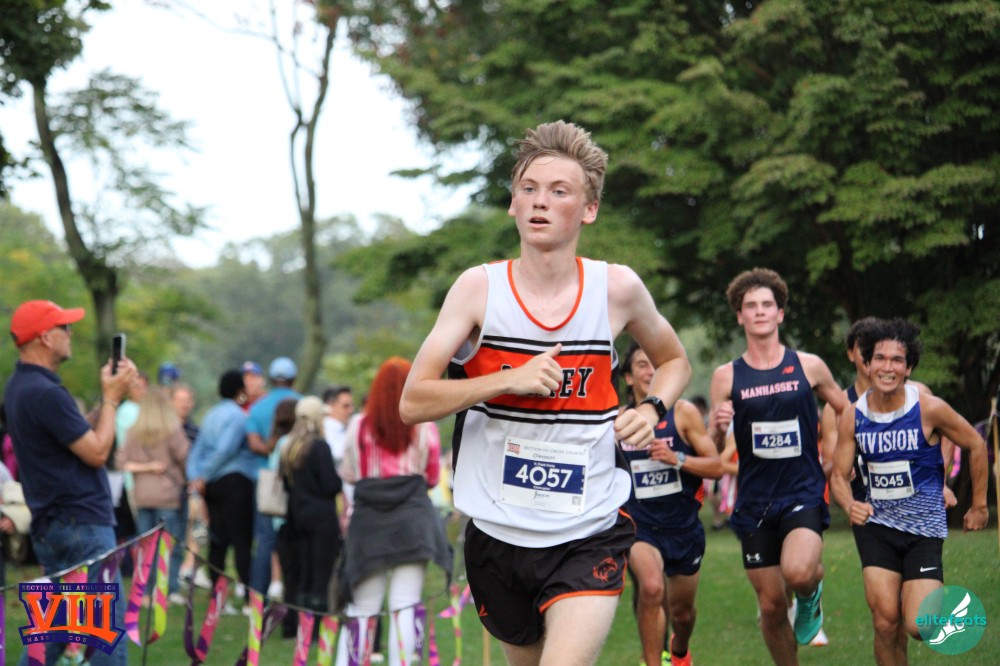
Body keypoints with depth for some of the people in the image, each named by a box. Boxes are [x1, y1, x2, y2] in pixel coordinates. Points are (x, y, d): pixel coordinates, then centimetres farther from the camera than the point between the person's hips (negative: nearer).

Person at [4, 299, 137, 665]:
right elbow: (97, 452, -16)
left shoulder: (19, 387, 13)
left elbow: (83, 435, 17)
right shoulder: (45, 393, -20)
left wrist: (108, 393, 10)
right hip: (81, 525, -10)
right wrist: (111, 398, -6)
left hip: (51, 526, 10)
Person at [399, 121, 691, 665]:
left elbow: (674, 361, 19)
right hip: (497, 534, 2)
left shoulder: (617, 288, -2)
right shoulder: (480, 287, -4)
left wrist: (651, 410, -2)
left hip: (589, 537, -1)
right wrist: (509, 380, -21)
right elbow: (412, 402, -9)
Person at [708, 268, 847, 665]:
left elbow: (846, 411, 17)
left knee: (797, 572, -28)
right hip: (755, 502, 2)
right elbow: (711, 449, 3)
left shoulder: (809, 367, 1)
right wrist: (718, 427, -18)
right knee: (771, 605, 3)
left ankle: (811, 592, 8)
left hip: (804, 494, -2)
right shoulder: (727, 376, 2)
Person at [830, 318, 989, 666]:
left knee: (918, 627, -11)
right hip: (876, 526, 2)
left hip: (924, 529, -2)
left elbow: (976, 446, 0)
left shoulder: (929, 409, -13)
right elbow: (839, 474, 2)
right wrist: (850, 504, -20)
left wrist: (979, 505, 7)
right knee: (885, 622, -9)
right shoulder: (853, 418, -5)